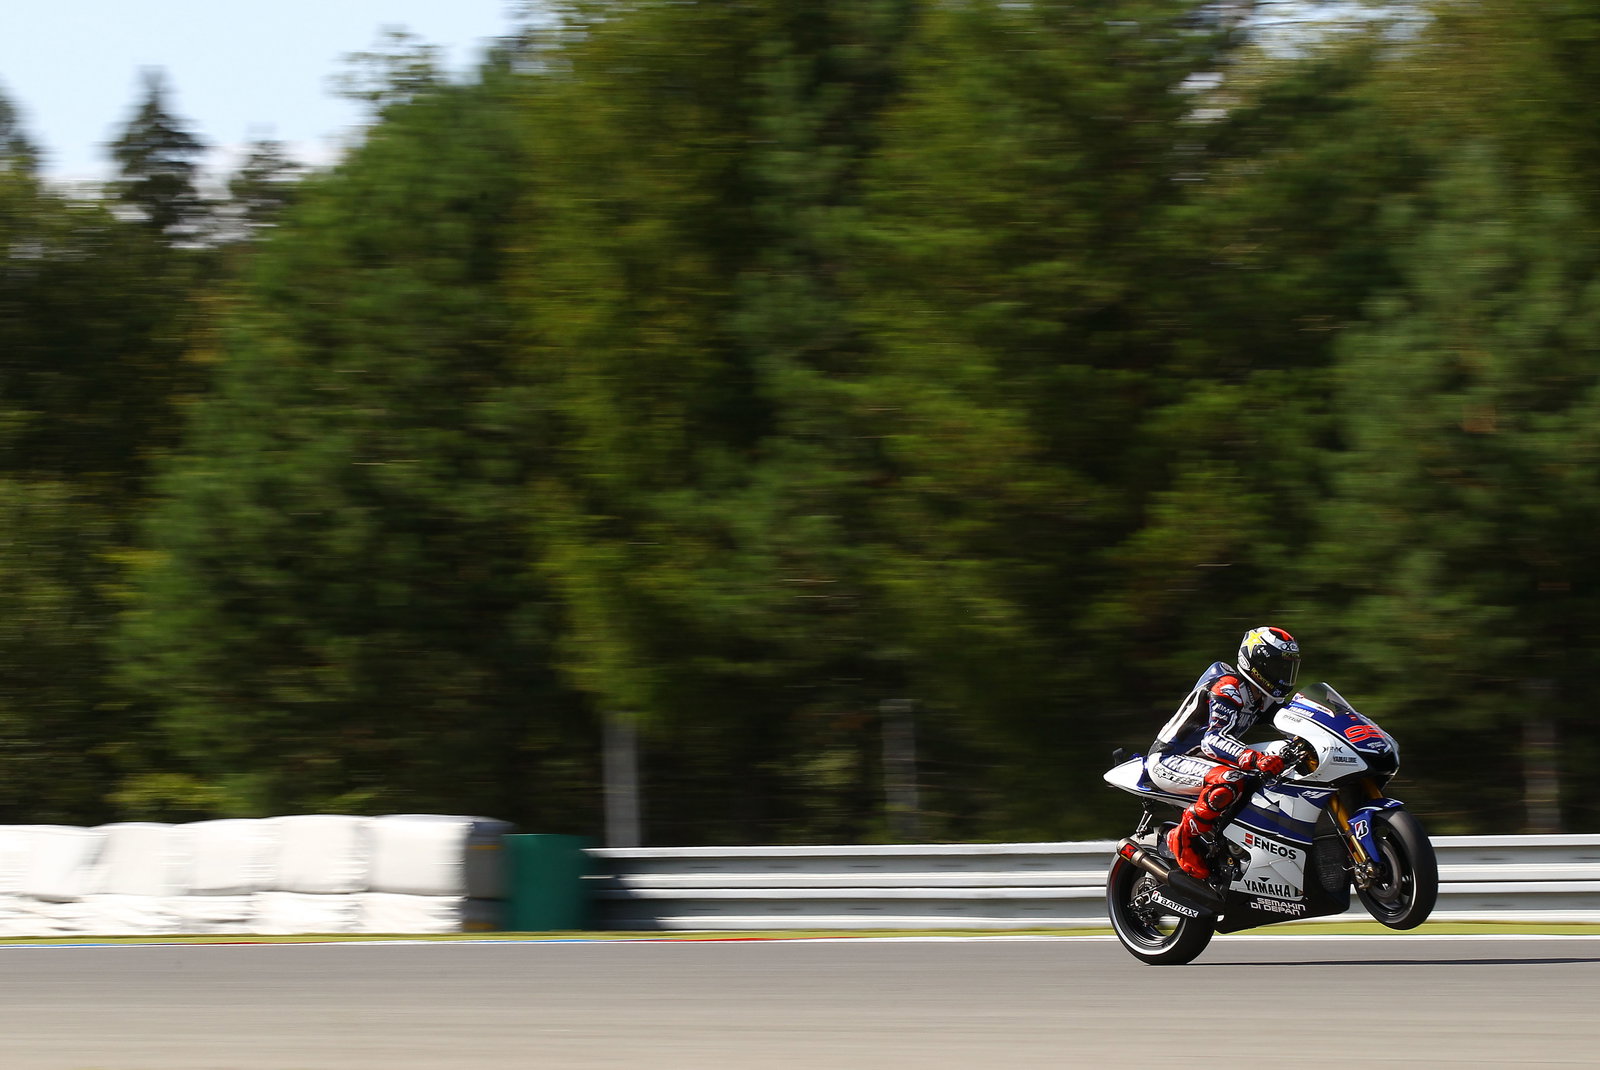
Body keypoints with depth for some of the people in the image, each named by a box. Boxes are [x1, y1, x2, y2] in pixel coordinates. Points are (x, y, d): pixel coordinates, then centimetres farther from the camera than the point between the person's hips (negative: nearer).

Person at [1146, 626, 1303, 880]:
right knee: (1228, 780, -38)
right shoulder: (1228, 686, -22)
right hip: (1168, 761, -10)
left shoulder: (1263, 697, 8)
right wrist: (1256, 759, -52)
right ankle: (1183, 839, -23)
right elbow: (1214, 738, -35)